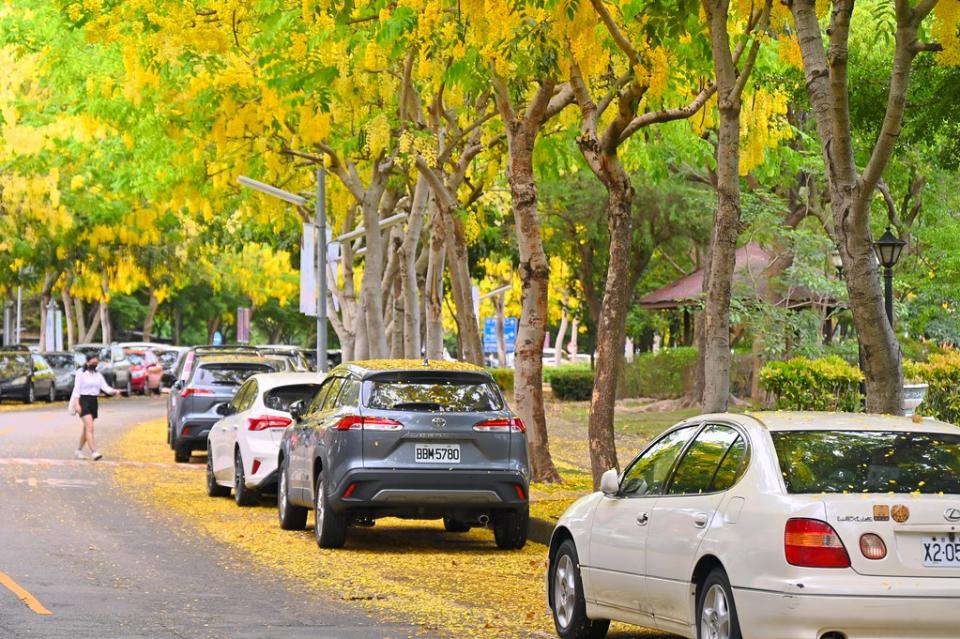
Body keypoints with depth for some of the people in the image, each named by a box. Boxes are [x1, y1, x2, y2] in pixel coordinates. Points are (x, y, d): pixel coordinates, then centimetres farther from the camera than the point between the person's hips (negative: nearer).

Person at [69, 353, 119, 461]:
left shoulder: (98, 375, 13)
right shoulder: (81, 374, -3)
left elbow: (105, 387, 3)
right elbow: (76, 390, -6)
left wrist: (114, 391, -18)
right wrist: (77, 404, -16)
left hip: (94, 402, 6)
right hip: (84, 400, -6)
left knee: (86, 428, 12)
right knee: (90, 427, -17)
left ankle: (79, 451, 26)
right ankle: (94, 452, -25)